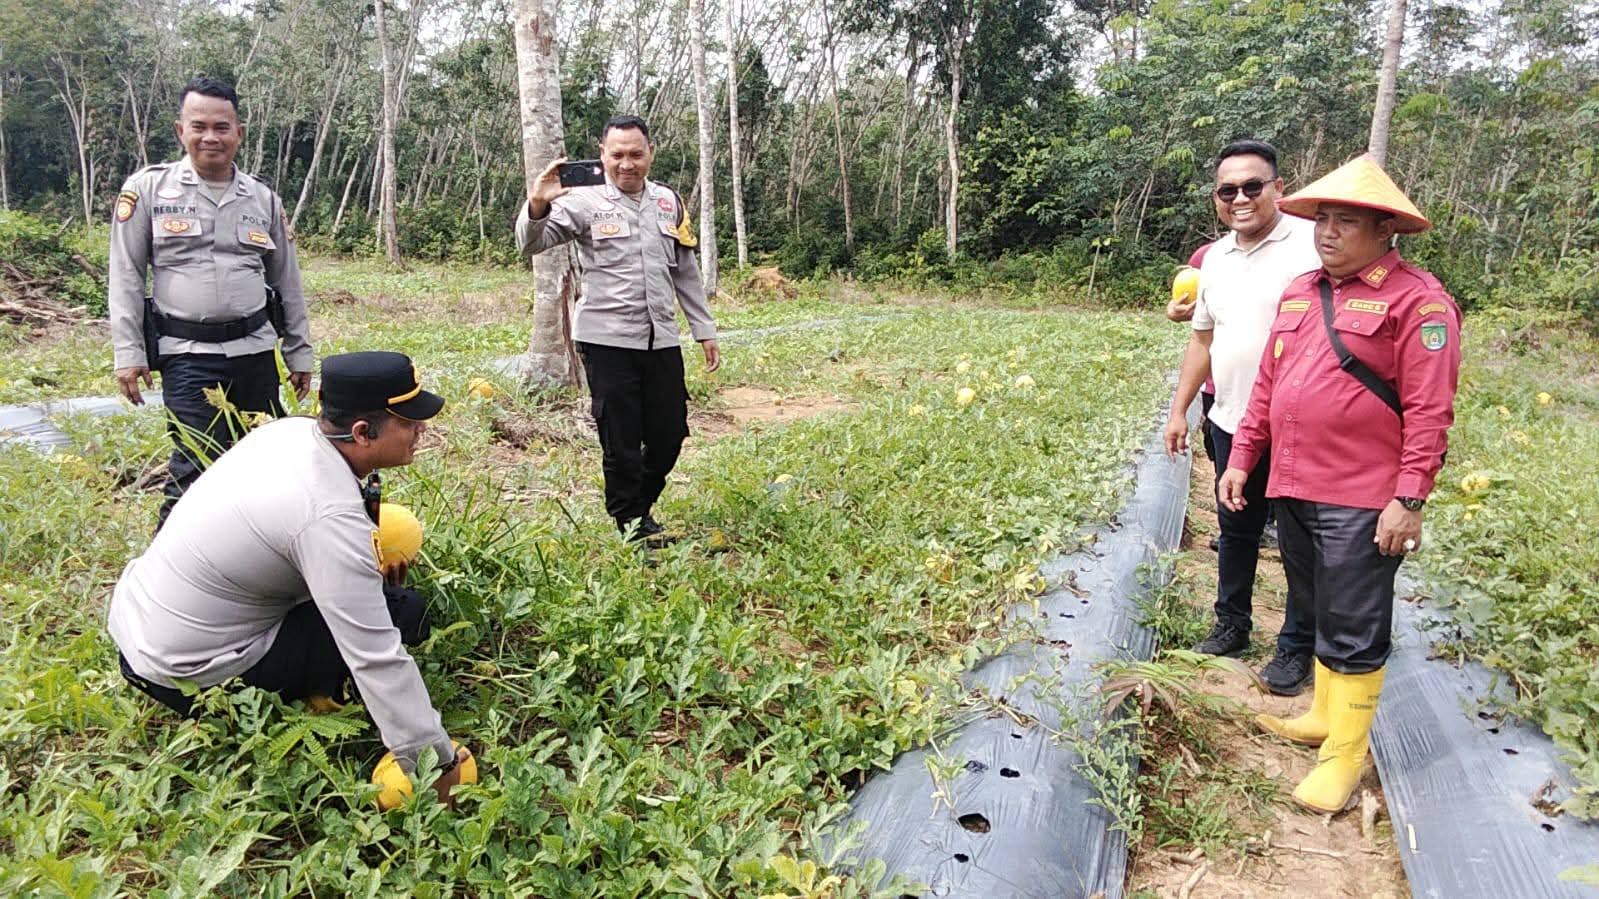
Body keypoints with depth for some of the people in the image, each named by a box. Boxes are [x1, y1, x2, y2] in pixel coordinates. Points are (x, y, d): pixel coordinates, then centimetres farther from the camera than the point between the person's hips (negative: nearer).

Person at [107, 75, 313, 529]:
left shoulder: (263, 199, 10)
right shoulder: (147, 189, 1)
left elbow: (287, 282, 15)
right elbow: (126, 276, 2)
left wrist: (299, 353, 13)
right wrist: (128, 353, -4)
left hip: (255, 350, 3)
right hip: (187, 355, -3)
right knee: (197, 465, -8)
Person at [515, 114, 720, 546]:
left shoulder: (669, 201, 11)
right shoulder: (584, 202, -3)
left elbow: (686, 271, 18)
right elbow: (532, 243, -13)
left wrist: (704, 329, 17)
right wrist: (538, 204, -34)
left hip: (661, 340, 5)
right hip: (607, 341, -4)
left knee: (670, 434, 10)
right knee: (621, 442, 3)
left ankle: (640, 505, 34)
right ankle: (632, 525, 20)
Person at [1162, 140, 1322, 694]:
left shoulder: (1311, 245, -12)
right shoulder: (1215, 257, 10)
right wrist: (1179, 411, 16)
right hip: (1230, 424, 6)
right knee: (1235, 530, 18)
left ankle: (1297, 647, 21)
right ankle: (1232, 626, 34)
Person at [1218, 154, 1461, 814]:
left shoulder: (1416, 300, -9)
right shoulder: (1299, 293, 13)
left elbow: (1430, 412, -14)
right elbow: (1267, 385, 16)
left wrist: (1408, 499, -18)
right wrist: (1241, 459, 12)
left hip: (1362, 502, -7)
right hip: (1293, 489, 7)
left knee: (1351, 632, 1)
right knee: (1320, 614, 19)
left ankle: (1344, 753, 13)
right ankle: (1324, 715, 33)